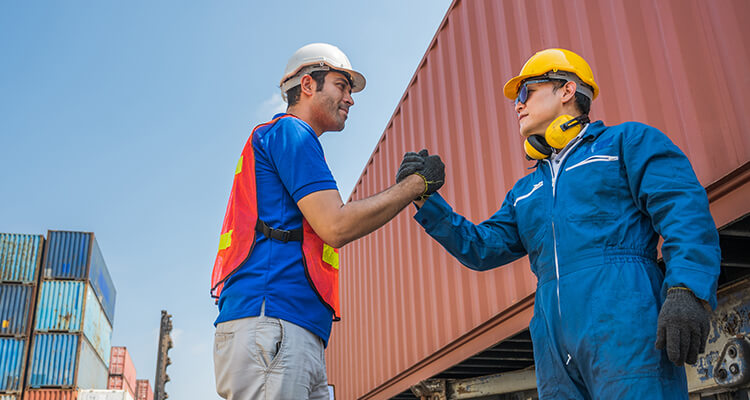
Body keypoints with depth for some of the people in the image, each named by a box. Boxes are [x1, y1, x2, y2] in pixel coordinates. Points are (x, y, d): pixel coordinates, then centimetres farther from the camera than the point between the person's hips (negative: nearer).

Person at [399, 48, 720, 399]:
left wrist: (687, 289, -20)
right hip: (555, 345, 6)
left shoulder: (628, 141, 10)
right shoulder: (524, 191, 28)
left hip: (622, 325, -5)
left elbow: (686, 211, -3)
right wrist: (426, 199, 8)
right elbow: (484, 247, 18)